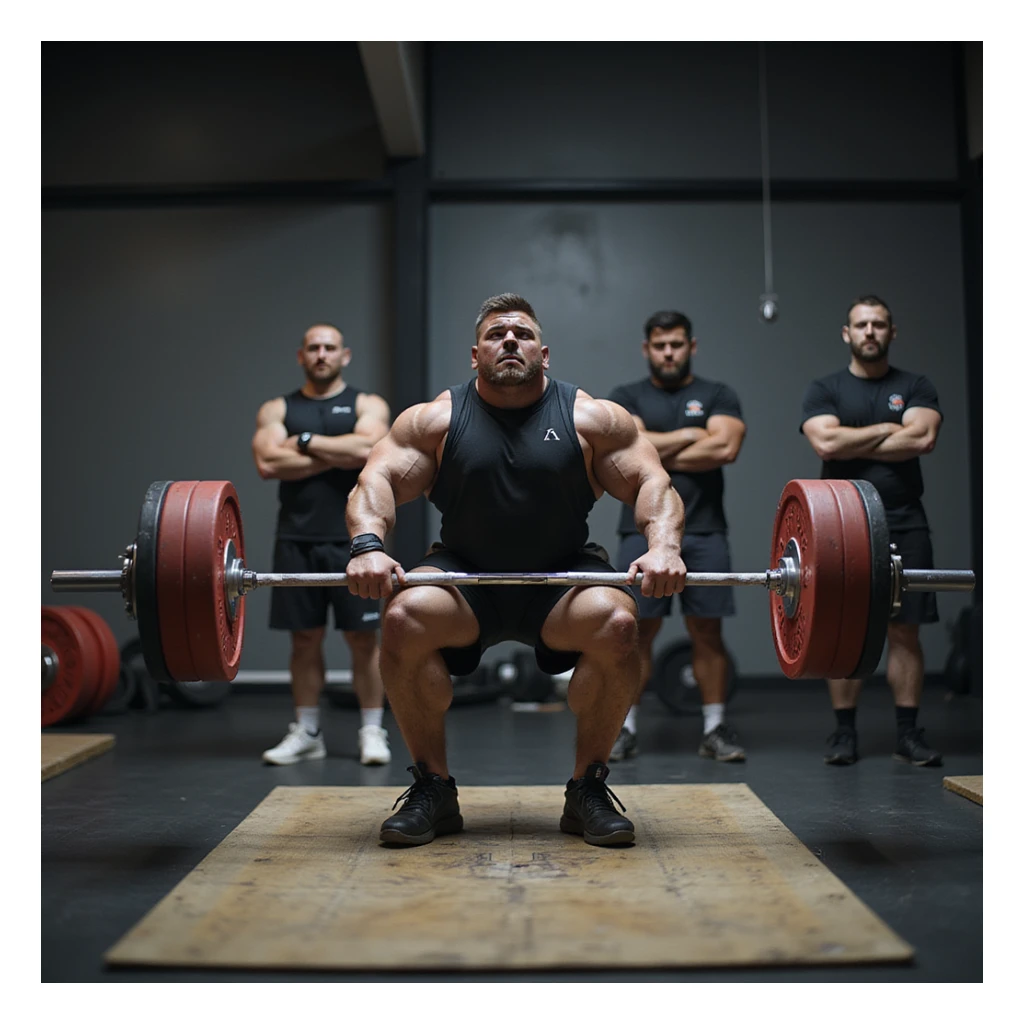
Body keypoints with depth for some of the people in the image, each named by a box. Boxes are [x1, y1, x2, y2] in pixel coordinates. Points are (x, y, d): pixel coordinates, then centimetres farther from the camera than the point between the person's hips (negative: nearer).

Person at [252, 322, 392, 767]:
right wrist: (337, 455, -9)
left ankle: (372, 731, 10)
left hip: (352, 539, -2)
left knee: (362, 636, 0)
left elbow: (365, 449, -16)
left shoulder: (367, 405, 5)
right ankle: (306, 733, 18)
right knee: (304, 637, 8)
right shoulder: (277, 409, 11)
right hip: (296, 540, 2)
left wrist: (305, 441, -7)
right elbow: (268, 463, -8)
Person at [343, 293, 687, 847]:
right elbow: (377, 480, -10)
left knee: (616, 623, -30)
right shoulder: (435, 419, -2)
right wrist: (368, 544, -31)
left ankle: (587, 790, -8)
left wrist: (663, 545, -28)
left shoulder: (591, 418, -3)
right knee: (404, 619, -29)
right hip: (463, 578, 1)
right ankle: (433, 789, -8)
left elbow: (652, 482, -7)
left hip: (564, 579, 0)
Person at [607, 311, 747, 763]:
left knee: (707, 630, 3)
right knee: (637, 630, -1)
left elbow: (725, 447, -10)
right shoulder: (626, 397, 9)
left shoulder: (718, 396, 9)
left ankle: (715, 730, 13)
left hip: (704, 531, 1)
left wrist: (656, 453, -6)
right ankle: (624, 728, 9)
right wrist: (688, 436, -5)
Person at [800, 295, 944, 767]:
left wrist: (852, 444, -8)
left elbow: (922, 437, -10)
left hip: (904, 524, 1)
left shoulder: (915, 387, 10)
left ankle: (908, 734, 10)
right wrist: (888, 430, -5)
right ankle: (844, 732, 9)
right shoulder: (825, 389, 7)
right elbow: (826, 442, -12)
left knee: (905, 629, 2)